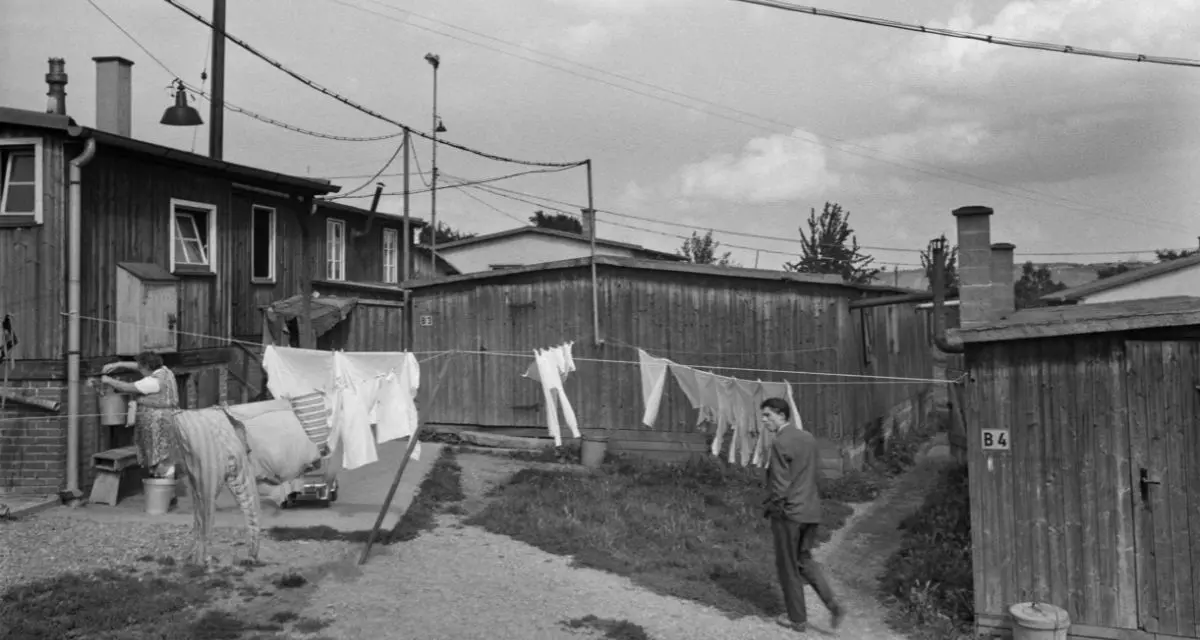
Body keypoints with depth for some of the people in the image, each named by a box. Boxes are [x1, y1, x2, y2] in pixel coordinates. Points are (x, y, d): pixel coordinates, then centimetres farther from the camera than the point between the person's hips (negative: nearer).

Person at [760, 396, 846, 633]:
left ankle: (797, 618, 17)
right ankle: (833, 605, 7)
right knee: (805, 559, 20)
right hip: (811, 511, 8)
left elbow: (780, 485, -20)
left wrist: (768, 508, -5)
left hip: (788, 512, -7)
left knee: (788, 566, 8)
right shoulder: (808, 438, 6)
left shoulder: (781, 443, -19)